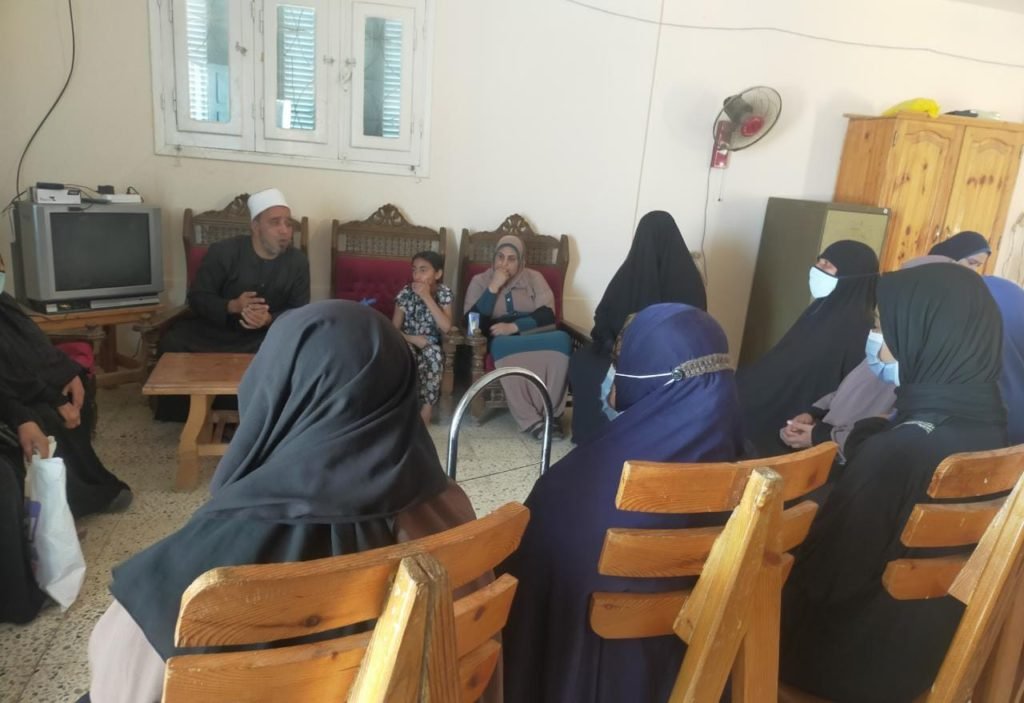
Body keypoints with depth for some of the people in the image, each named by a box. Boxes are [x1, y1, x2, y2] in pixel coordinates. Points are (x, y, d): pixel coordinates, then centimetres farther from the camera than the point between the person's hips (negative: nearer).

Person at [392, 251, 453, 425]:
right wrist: (413, 339, -23)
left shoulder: (444, 293, -6)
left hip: (431, 345, 0)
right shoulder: (405, 293, -7)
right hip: (408, 343, 0)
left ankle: (425, 414, -24)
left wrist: (427, 297, -24)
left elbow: (446, 327, -21)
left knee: (434, 357, -33)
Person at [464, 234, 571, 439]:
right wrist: (494, 287, -10)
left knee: (561, 339, -33)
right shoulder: (480, 281, 10)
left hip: (535, 335, 2)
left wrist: (514, 326, -15)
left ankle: (552, 415, -28)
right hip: (503, 341, -1)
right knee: (502, 347, -39)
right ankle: (532, 421, -36)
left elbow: (548, 315, -2)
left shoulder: (534, 278, 13)